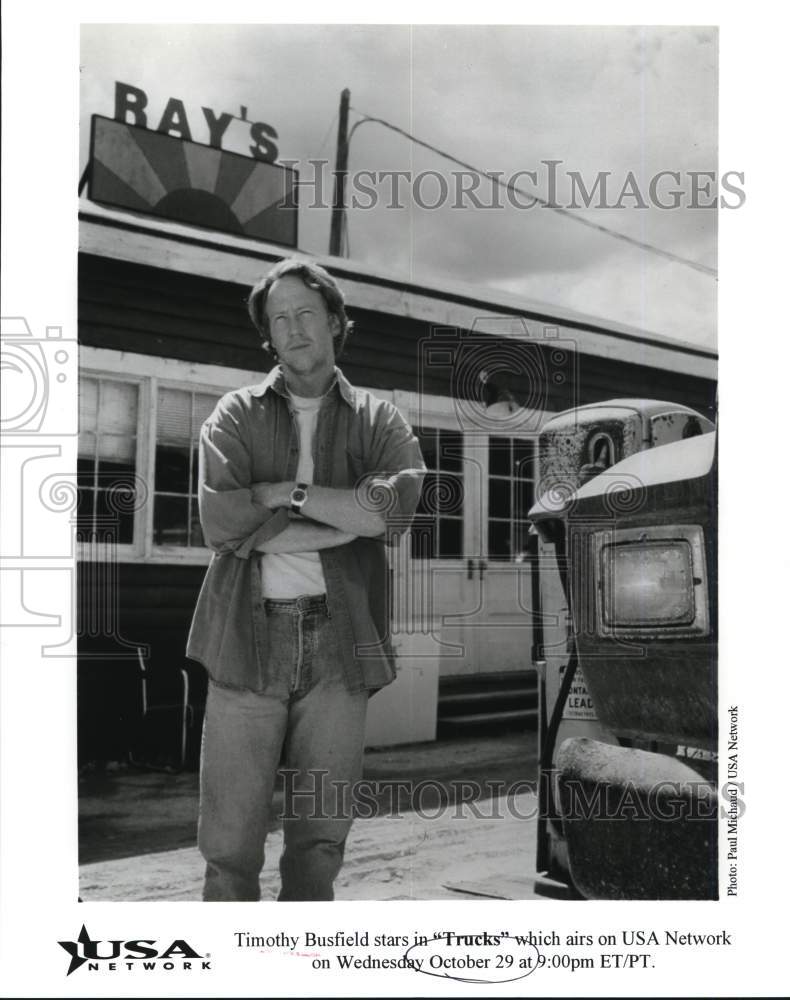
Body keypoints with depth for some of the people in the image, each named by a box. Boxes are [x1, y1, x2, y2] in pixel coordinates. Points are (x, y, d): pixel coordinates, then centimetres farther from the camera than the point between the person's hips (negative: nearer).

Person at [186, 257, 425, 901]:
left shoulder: (377, 420, 12)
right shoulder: (236, 416, 9)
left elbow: (395, 508, -9)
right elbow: (222, 523, -8)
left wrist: (285, 492, -9)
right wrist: (349, 519, -8)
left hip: (340, 644, 1)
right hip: (248, 639, -1)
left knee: (320, 839, 7)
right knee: (231, 840, 2)